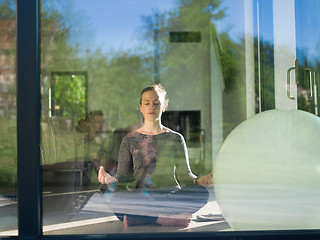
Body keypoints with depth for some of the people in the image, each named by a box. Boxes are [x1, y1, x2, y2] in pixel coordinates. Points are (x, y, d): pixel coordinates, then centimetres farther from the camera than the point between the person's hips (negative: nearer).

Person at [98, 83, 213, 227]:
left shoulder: (175, 139, 14)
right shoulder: (130, 140, 13)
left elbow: (184, 175, 9)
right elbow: (124, 177, 7)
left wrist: (198, 181, -15)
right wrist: (112, 180, -17)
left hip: (172, 202, 0)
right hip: (139, 203, 0)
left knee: (201, 193, -30)